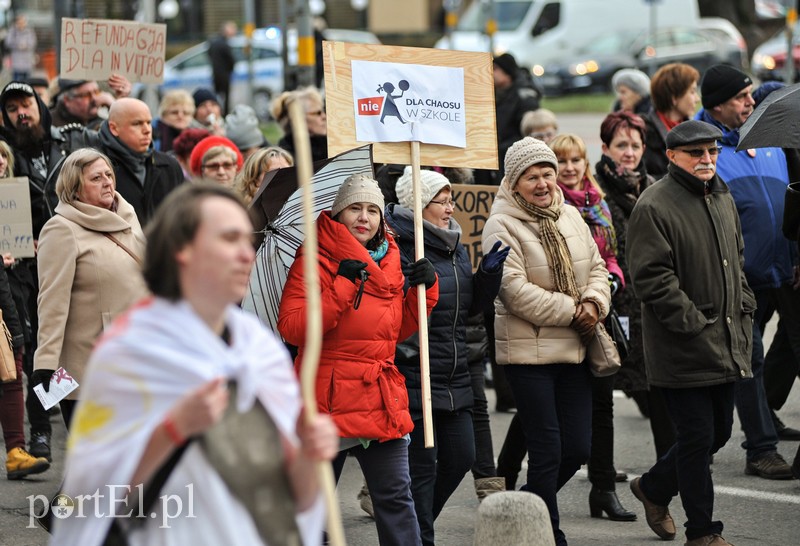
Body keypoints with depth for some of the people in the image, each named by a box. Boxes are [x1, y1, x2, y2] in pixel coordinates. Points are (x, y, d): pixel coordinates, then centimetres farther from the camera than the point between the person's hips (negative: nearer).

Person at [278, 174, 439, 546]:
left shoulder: (389, 264, 12)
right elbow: (292, 329, -18)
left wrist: (424, 288, 5)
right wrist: (342, 286, -22)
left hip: (382, 403, 5)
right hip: (328, 400, -5)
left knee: (395, 496, 1)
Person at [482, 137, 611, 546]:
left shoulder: (571, 217, 12)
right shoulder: (502, 227, -10)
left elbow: (597, 268, 14)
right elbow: (516, 290, -18)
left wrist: (593, 302, -8)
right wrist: (571, 311, -16)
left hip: (574, 350, 7)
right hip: (529, 351, -7)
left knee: (579, 446, 8)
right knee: (547, 451, -4)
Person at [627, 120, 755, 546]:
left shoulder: (722, 199, 13)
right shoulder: (654, 207, -14)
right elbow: (651, 277, -19)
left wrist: (743, 310, 12)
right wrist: (694, 324, -19)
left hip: (725, 346, 8)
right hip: (682, 350, -8)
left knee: (719, 432, 16)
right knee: (698, 437, -2)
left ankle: (653, 487, 37)